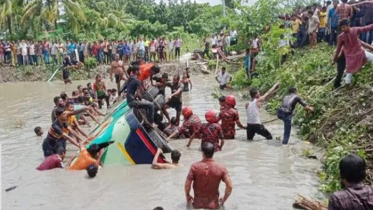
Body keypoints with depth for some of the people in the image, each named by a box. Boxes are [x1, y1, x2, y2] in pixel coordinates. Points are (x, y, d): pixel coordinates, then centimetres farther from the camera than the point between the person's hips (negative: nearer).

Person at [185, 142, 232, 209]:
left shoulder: (195, 166, -14)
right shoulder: (221, 168, -12)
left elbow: (187, 185, -10)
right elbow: (230, 186, -12)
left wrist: (187, 196, 9)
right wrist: (224, 200, 5)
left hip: (198, 204, 0)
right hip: (213, 205, 1)